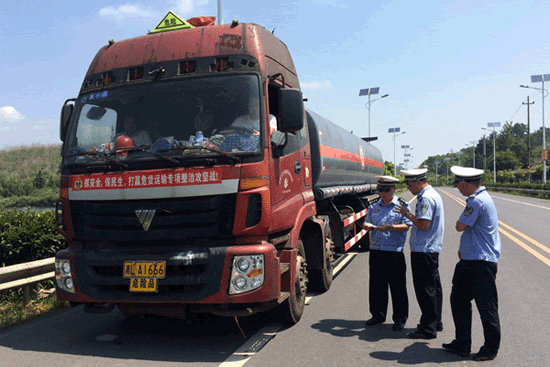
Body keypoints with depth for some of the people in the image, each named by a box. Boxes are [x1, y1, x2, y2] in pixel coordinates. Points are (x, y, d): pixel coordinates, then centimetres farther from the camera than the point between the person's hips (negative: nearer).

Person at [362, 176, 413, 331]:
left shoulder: (402, 205, 1)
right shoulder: (374, 207, 15)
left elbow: (407, 225, -7)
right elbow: (367, 223, 17)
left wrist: (390, 227, -22)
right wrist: (367, 226, -7)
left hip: (394, 252, -4)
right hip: (375, 251, 4)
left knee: (397, 286, 2)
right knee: (376, 285, 11)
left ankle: (400, 318, 16)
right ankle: (378, 314, 25)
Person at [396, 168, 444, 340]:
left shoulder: (426, 198, -17)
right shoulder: (434, 194, 16)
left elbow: (424, 224, -24)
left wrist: (408, 214, -13)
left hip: (423, 250, -11)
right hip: (432, 248, 11)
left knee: (425, 289, -4)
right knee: (434, 286, 16)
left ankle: (428, 328, 3)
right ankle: (436, 322, 27)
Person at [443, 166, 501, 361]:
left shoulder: (477, 201, -19)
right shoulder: (479, 198, 15)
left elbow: (460, 226, -15)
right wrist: (464, 248, 14)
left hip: (482, 263, -10)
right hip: (469, 259, 11)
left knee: (486, 307, 2)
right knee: (458, 299, 13)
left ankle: (491, 349, 17)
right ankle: (462, 344, 23)